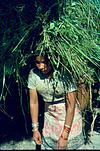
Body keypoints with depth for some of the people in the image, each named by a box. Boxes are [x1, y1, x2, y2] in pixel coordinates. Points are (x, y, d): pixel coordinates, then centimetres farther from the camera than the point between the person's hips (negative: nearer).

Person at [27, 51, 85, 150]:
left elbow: (71, 106, -22)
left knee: (71, 144, 7)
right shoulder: (33, 74, -14)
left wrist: (64, 135, -21)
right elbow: (34, 102, -5)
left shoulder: (64, 75, -25)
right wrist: (35, 129, -3)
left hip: (70, 116, -3)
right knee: (48, 145, 11)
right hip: (50, 117, 3)